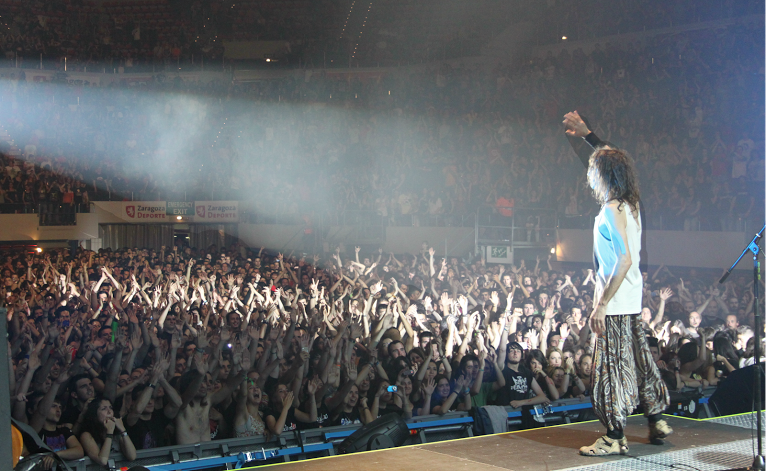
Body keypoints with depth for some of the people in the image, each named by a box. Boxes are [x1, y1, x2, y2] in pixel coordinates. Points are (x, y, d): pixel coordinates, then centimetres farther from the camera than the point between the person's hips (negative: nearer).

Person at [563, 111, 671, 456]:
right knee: (638, 360, 18)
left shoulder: (611, 211, -19)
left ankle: (615, 437, 3)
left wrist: (601, 305, -24)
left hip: (615, 304, -9)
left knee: (612, 367, -2)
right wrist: (586, 134, 28)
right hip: (632, 301, 9)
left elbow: (624, 260, -25)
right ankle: (657, 421, 27)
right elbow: (611, 160, 24)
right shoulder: (631, 204, 6)